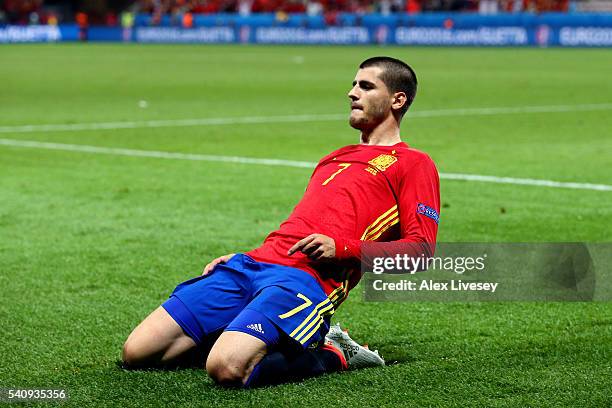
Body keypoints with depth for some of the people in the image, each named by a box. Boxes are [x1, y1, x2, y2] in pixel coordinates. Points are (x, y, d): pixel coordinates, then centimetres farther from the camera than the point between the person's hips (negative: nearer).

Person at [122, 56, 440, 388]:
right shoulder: (333, 159, 32)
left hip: (307, 277, -7)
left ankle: (331, 355, -7)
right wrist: (241, 259, 19)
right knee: (136, 353, -6)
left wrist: (340, 249, -14)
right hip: (254, 263, 7)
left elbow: (421, 250, -4)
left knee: (227, 370, -33)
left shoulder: (412, 164, 8)